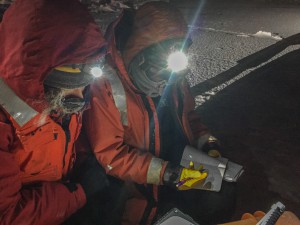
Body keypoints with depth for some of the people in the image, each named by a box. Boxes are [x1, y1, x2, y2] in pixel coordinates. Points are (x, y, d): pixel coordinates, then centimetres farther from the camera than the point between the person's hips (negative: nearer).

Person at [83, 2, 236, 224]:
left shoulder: (175, 80, -2)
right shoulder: (106, 90, -21)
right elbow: (111, 155, -21)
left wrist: (209, 144, -6)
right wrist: (167, 174, -27)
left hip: (183, 169, 5)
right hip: (139, 185, -4)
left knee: (222, 194, -8)